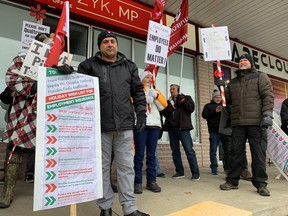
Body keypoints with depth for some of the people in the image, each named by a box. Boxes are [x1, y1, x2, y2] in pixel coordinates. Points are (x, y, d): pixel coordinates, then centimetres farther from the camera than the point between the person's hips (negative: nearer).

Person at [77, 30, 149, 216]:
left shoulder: (129, 66, 15)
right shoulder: (89, 65, 8)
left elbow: (138, 91, 14)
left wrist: (141, 113, 5)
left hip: (125, 125, 2)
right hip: (100, 125, -1)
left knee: (126, 167, 6)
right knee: (103, 167, 9)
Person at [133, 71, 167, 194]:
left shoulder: (156, 91, 23)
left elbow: (163, 106, 11)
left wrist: (156, 96, -3)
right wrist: (146, 98, -11)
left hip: (154, 124, 4)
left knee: (151, 154, 6)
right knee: (139, 154, -3)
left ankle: (151, 181, 12)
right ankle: (137, 182, 4)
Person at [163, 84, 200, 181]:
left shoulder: (186, 98, 10)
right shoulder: (169, 101, 19)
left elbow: (191, 108, -5)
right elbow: (165, 114, 9)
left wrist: (182, 100, -9)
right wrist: (170, 108, -9)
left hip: (183, 127, -5)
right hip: (171, 128, 5)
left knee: (189, 150, -8)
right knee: (175, 151, 7)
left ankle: (195, 173, -3)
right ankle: (179, 172, 16)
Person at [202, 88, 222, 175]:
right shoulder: (208, 105, 13)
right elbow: (204, 115, -2)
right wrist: (215, 111, -13)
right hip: (214, 130, -2)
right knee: (213, 150, -1)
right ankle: (214, 168, 6)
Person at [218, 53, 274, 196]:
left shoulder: (260, 77, 9)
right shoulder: (233, 82, 22)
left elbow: (268, 96, -2)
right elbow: (228, 100, 22)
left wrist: (267, 114, -15)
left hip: (256, 123, -3)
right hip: (237, 123, 4)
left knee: (259, 153, -1)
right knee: (236, 152, 6)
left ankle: (260, 184, 10)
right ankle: (232, 181, 15)